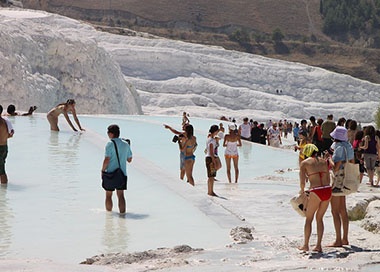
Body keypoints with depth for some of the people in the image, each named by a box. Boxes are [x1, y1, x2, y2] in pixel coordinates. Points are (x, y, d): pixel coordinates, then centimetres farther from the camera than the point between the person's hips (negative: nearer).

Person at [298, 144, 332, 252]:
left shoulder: (304, 163, 2)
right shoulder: (324, 161, 14)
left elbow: (302, 182, -2)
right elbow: (328, 179, 15)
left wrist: (302, 190, 18)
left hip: (316, 192, -4)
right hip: (327, 190, 4)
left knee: (309, 218, 13)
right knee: (319, 218, 18)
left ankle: (305, 245, 18)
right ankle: (318, 245, 15)